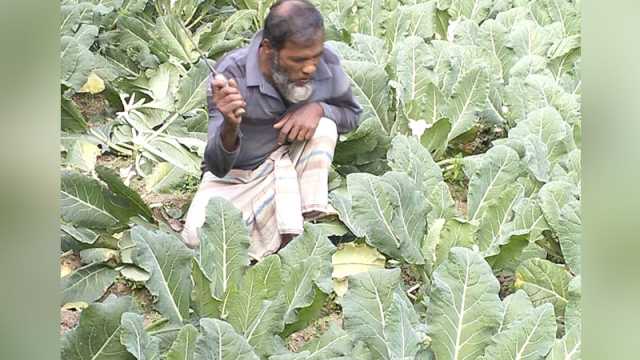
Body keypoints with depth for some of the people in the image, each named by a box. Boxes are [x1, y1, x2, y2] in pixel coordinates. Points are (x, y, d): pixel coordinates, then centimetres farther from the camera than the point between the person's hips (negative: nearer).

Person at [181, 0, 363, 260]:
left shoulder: (326, 62, -19)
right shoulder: (231, 73, -27)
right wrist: (230, 126, -49)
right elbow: (218, 167, -27)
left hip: (291, 167, 3)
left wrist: (318, 108, -22)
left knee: (323, 126, -25)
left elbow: (352, 115, 2)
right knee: (198, 235, -28)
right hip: (236, 175, -3)